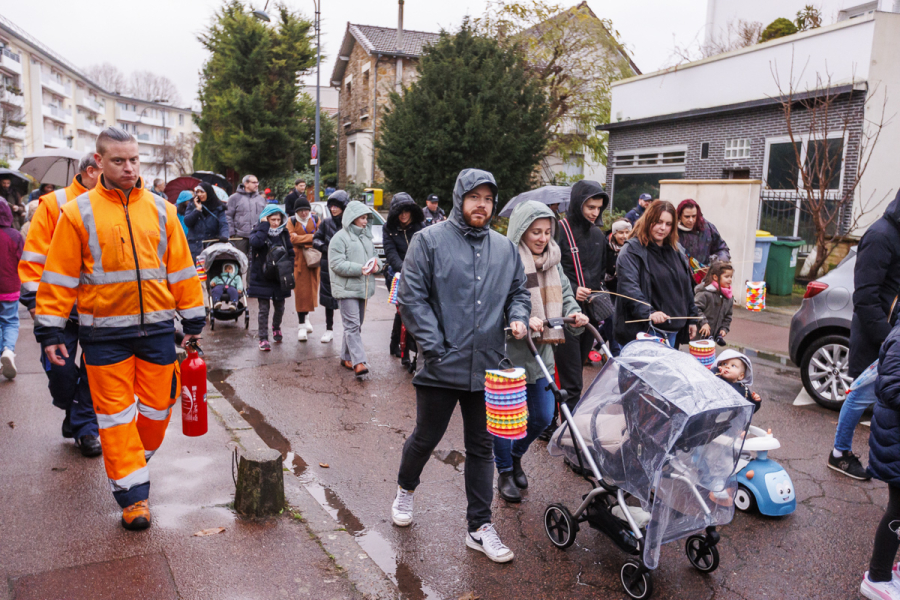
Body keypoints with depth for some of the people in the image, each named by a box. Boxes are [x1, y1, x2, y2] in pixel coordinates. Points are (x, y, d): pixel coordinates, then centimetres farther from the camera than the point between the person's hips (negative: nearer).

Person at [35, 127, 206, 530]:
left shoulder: (160, 210, 5)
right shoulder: (78, 213, -2)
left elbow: (180, 269, 9)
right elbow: (59, 276, 1)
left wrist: (193, 321, 10)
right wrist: (50, 330, -1)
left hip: (156, 327, 2)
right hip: (105, 334, -2)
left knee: (158, 406, 9)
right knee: (115, 413, 3)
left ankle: (134, 463, 36)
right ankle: (132, 494, 13)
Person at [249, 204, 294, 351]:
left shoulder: (284, 233, 5)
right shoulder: (258, 231, -5)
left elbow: (290, 252, 13)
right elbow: (255, 242, -30)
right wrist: (264, 225, -22)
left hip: (280, 278, 4)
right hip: (262, 278, -3)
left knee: (279, 307, 14)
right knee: (264, 309, -1)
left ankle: (276, 328, 42)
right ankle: (263, 339, 6)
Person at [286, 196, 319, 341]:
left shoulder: (315, 219, 7)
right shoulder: (291, 221, 1)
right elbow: (293, 238, -13)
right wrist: (312, 237, -18)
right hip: (298, 260, -3)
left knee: (312, 290, 8)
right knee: (300, 292, -4)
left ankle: (306, 318, 29)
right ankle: (302, 326, -1)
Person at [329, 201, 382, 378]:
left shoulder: (366, 236, 15)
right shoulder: (340, 238, -9)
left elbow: (374, 255, 20)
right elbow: (336, 264, -16)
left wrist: (376, 265, -5)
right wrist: (360, 269, -26)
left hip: (362, 287, 8)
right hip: (347, 288, -8)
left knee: (356, 324, 14)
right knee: (352, 325, -12)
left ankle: (346, 357, 26)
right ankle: (359, 362, -18)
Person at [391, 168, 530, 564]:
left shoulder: (505, 248, 10)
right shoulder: (430, 240, -4)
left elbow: (519, 291, 20)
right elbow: (411, 297, -8)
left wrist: (518, 317, -3)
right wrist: (434, 347, -14)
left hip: (487, 367, 4)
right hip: (442, 366, -4)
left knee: (481, 447, 11)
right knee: (426, 437, 12)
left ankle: (479, 527, 23)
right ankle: (405, 489, 43)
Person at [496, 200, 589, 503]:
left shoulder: (553, 261, 11)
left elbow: (565, 294, 16)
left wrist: (574, 313, -4)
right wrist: (523, 320, -31)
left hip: (541, 351, 7)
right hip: (507, 352, -6)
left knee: (543, 416, 12)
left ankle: (516, 455, 39)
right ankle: (505, 472, 26)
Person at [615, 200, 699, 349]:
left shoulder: (675, 251, 16)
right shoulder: (632, 250, -7)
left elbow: (687, 288, 22)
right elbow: (629, 287, -20)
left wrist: (692, 319, 19)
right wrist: (648, 312, -32)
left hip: (673, 330, 7)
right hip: (646, 329, -7)